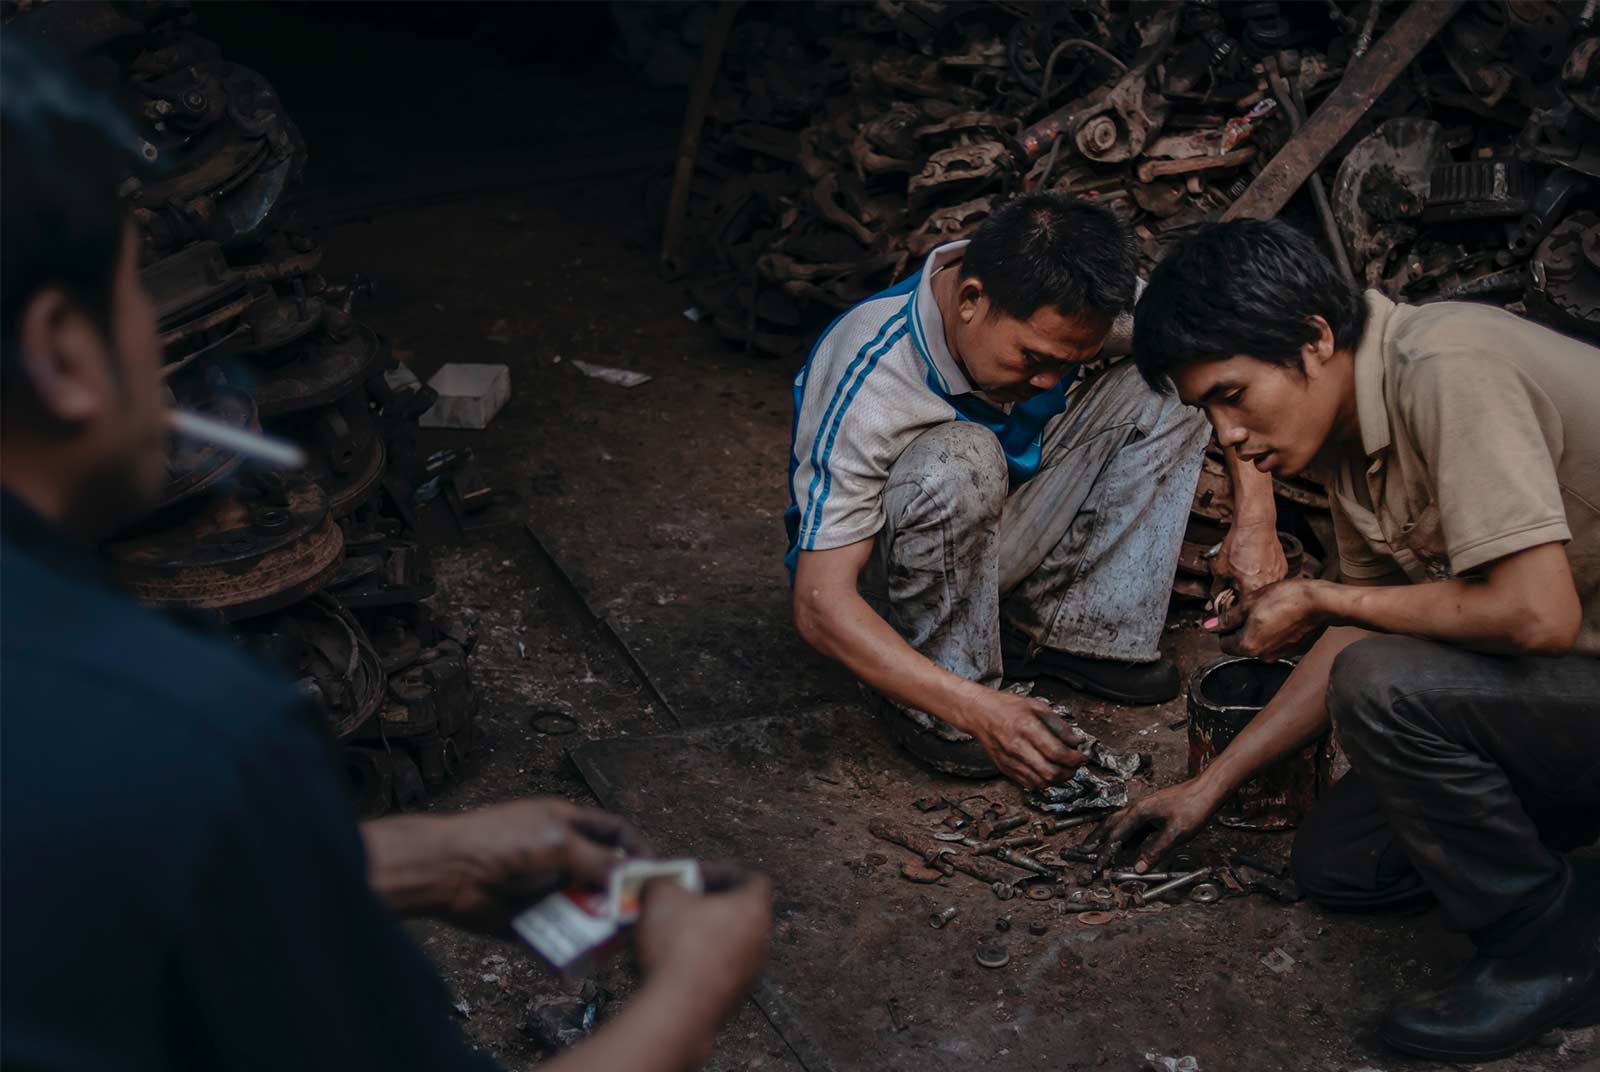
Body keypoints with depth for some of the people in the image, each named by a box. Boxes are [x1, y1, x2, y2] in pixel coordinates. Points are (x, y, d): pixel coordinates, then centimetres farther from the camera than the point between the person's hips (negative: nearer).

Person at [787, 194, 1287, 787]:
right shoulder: (868, 382, -33)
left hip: (996, 540, 5)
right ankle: (930, 707, -19)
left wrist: (1255, 516, -19)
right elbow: (820, 605, -35)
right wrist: (975, 709, -43)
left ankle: (1075, 629, -7)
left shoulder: (1059, 309, -19)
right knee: (960, 459, -38)